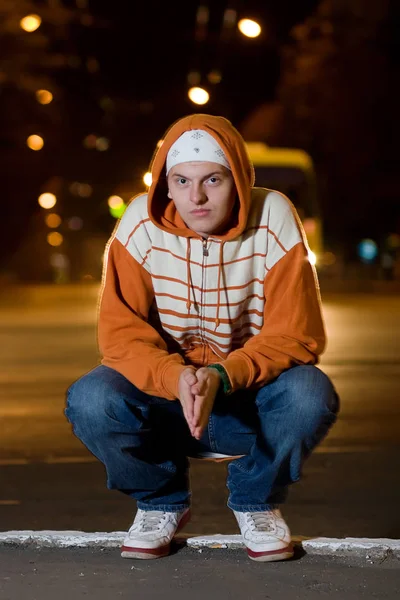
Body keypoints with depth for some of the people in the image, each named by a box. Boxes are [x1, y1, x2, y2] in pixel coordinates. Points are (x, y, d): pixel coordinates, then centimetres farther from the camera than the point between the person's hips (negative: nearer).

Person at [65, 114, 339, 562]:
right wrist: (177, 378, -35)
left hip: (251, 402, -1)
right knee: (90, 400, -28)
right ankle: (161, 501, 4)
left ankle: (257, 501, 1)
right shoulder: (141, 223, -13)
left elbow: (296, 334, -18)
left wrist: (222, 377, -34)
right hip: (164, 397, 1)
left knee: (311, 394, -32)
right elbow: (120, 332, -16)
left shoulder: (273, 218, -15)